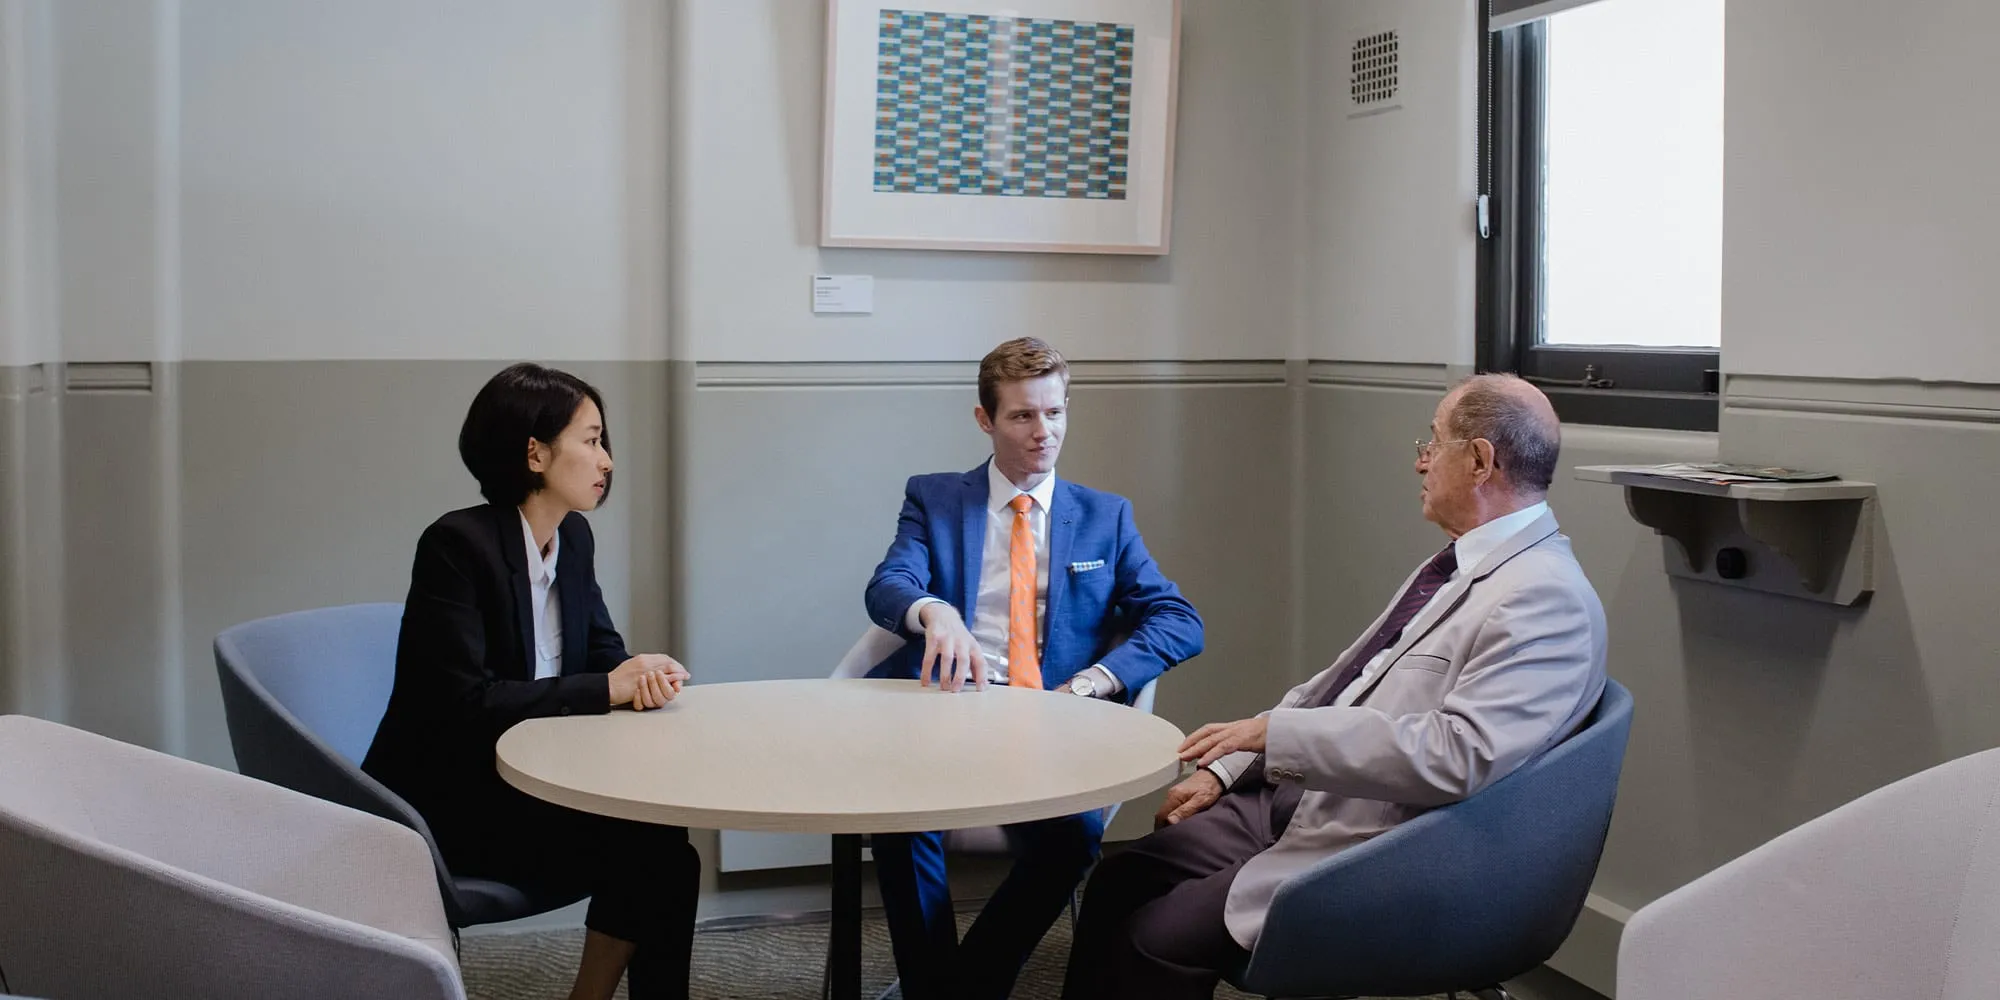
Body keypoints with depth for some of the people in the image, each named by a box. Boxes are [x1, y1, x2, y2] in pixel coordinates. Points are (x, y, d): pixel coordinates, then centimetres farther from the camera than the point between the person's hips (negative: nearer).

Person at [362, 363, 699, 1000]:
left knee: (660, 837, -17)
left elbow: (603, 652, 8)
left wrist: (646, 674, -16)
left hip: (523, 785, 7)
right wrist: (606, 688, -24)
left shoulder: (574, 538, 4)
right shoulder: (457, 543, -20)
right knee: (646, 852, -20)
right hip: (443, 804, -7)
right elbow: (466, 702, -26)